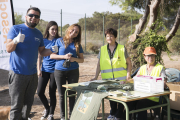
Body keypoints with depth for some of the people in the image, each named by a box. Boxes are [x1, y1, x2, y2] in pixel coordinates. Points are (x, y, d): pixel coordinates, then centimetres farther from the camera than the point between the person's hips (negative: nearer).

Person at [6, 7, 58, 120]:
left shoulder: (39, 34, 12)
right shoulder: (15, 29, -4)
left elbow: (42, 52, 18)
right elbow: (8, 49, -11)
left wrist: (51, 50, -3)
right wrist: (16, 40, -32)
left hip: (32, 74, 6)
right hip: (18, 73, -5)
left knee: (28, 103, 14)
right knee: (17, 105, -6)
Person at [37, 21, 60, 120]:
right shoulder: (43, 41, 5)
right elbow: (39, 56, 8)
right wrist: (38, 69, 3)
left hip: (54, 70, -3)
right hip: (44, 69, 3)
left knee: (52, 93, 4)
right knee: (40, 92, 2)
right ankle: (47, 108, 29)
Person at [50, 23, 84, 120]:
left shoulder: (77, 44, 7)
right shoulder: (60, 41, 2)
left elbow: (82, 59, 7)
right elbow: (51, 56, -2)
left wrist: (74, 59, -13)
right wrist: (64, 56, -14)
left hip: (73, 71, 1)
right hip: (59, 70, -1)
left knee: (72, 94, 5)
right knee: (62, 95, 6)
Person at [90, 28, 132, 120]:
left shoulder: (122, 48, 0)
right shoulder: (102, 49, 7)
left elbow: (129, 62, 4)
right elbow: (99, 64, 10)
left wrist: (128, 73, -9)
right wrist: (96, 77, 3)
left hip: (121, 78, -2)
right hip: (108, 79, 3)